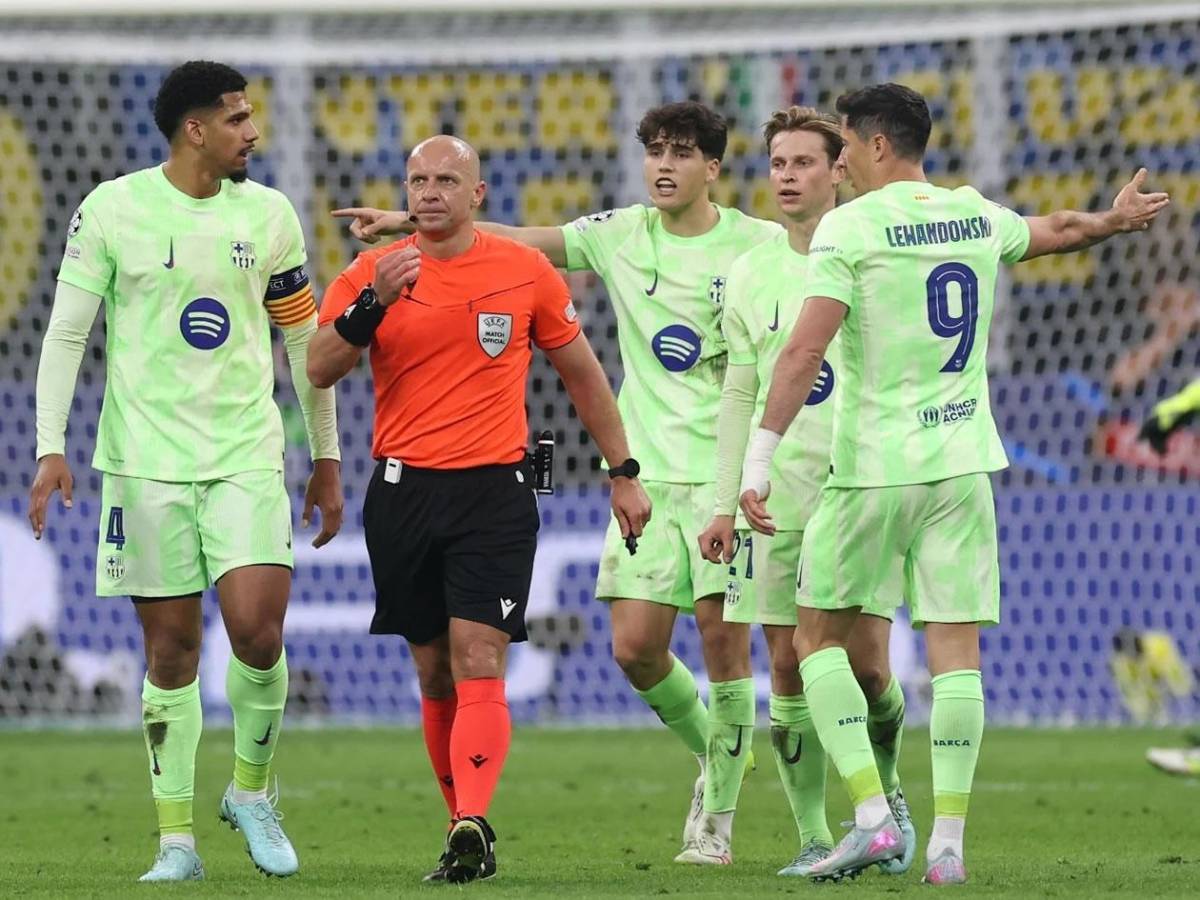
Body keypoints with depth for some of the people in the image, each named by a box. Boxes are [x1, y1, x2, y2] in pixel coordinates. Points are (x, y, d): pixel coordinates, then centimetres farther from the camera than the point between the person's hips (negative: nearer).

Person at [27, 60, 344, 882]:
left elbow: (304, 341, 14)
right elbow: (67, 332, -1)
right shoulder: (112, 211, -3)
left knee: (258, 631, -13)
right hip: (146, 459, -1)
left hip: (248, 456, 2)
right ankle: (176, 839, 9)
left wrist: (326, 458, 15)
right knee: (172, 650, 1)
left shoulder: (269, 215, 5)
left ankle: (251, 791, 12)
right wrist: (51, 448, -10)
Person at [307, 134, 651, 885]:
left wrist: (624, 472, 15)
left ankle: (470, 828, -27)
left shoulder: (526, 272, 3)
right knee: (435, 674, 8)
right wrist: (375, 304, -21)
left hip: (495, 491, -2)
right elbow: (320, 370, -6)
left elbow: (582, 372, 14)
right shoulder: (373, 272, 4)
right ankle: (470, 830, 19)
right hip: (403, 491, 2)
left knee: (479, 666, -15)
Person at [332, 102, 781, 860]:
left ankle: (720, 807, 5)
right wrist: (410, 223, 2)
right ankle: (714, 756, 25)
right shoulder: (621, 235, 7)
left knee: (721, 632, -8)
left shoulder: (758, 245, -2)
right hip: (646, 470, 3)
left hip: (726, 469, -3)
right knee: (635, 645, -3)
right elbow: (512, 241, 9)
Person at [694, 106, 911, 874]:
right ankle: (815, 837, 6)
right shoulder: (751, 275, 9)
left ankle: (886, 790, 20)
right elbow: (739, 396, 13)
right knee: (789, 670, -1)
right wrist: (725, 503, 8)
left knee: (866, 666, -7)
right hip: (777, 494, 3)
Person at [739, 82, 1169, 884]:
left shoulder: (850, 227, -9)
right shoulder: (975, 216, 10)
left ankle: (873, 817, -5)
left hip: (874, 468, -5)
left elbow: (805, 350, -17)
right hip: (963, 460, 5)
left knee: (819, 637, 7)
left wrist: (759, 460, -18)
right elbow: (1055, 230, 32)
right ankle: (948, 841, -2)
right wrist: (1117, 219, 55)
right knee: (956, 647, 3)